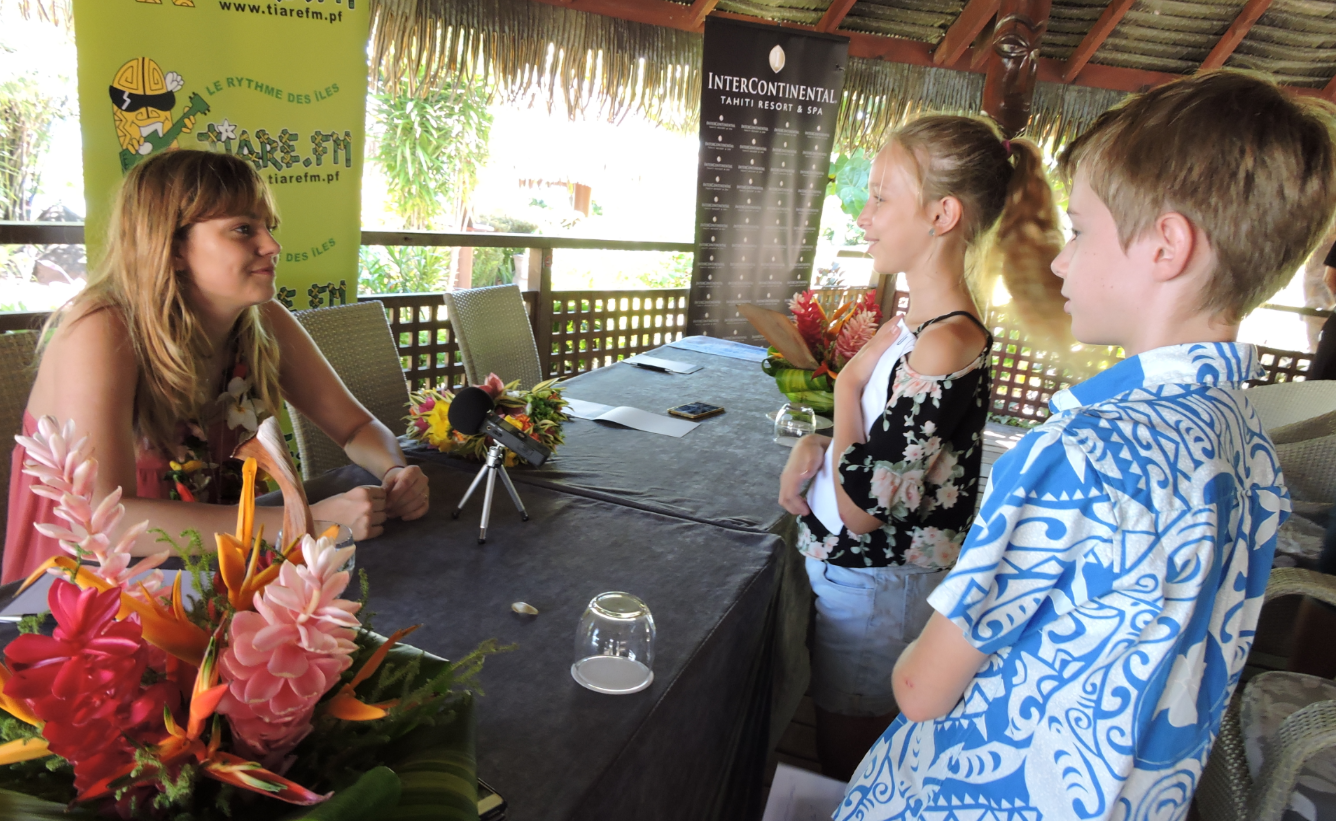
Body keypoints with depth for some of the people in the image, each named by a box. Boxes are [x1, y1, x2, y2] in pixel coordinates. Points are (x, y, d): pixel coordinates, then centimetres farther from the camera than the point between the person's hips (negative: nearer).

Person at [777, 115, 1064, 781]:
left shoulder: (943, 348, -28)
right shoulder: (920, 325, 1)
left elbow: (861, 507, -25)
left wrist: (836, 418, -12)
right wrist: (815, 449, -7)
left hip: (874, 590, -8)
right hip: (856, 573, 8)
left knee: (844, 771, 14)